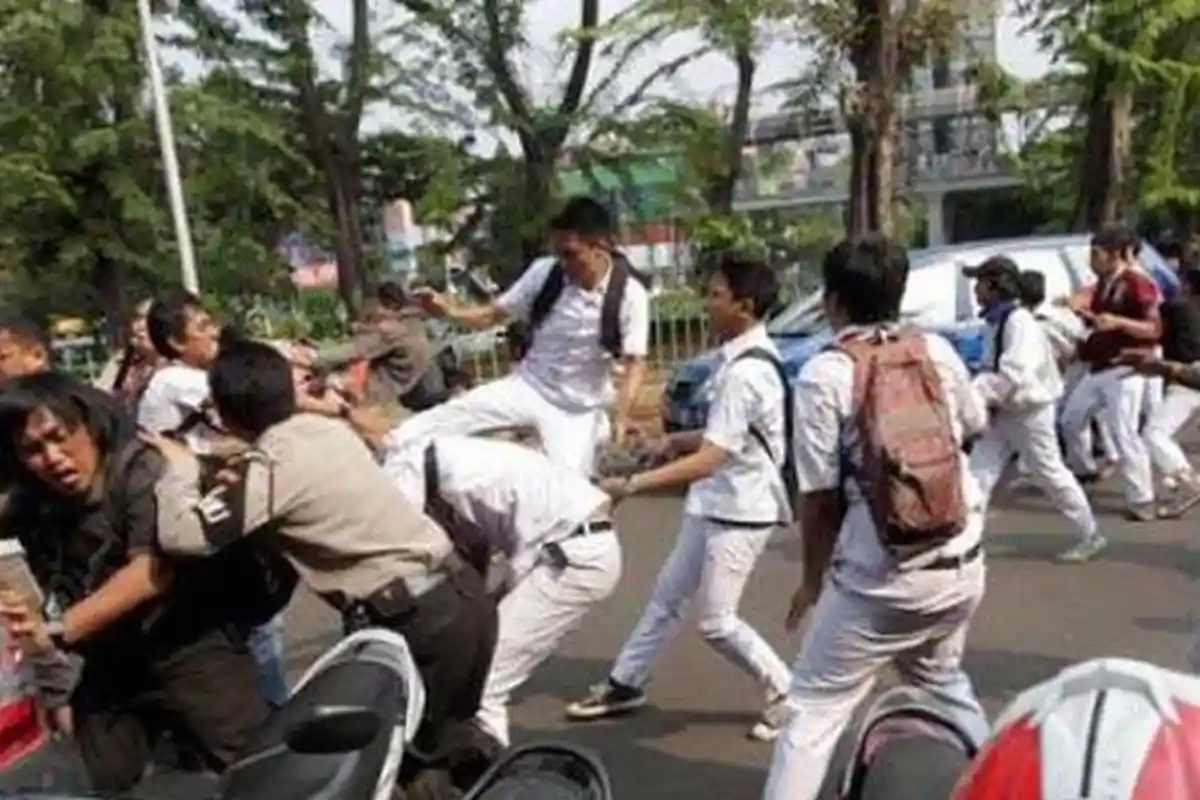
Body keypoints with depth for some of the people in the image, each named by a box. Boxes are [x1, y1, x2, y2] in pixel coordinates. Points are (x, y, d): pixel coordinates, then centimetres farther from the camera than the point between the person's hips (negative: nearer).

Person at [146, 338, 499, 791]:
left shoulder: (271, 466, -11)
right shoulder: (331, 428, 12)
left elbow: (181, 534, -19)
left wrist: (181, 467, -1)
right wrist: (241, 476, 25)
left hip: (419, 620, -8)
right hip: (464, 592, 8)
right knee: (440, 738, 28)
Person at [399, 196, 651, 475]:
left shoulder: (629, 295, -15)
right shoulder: (544, 272, -10)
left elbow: (635, 363, -12)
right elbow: (494, 315, -1)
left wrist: (622, 420, -26)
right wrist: (448, 310, -20)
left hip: (578, 409, -1)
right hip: (527, 387, 2)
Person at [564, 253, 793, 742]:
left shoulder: (745, 373, -26)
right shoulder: (747, 358, 5)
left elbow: (706, 462, -30)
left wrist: (629, 485, -31)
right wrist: (678, 441, 10)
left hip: (741, 509, -10)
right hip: (716, 502, 10)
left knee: (715, 620, -1)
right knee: (667, 595, 17)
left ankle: (787, 694, 16)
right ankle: (625, 685, 30)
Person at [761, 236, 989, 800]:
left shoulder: (824, 374, -11)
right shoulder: (938, 351, 3)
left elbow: (819, 496, -9)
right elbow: (976, 426, 22)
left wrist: (812, 579, 5)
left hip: (881, 581, -5)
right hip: (961, 567, 6)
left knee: (814, 711, 4)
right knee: (941, 680, 31)